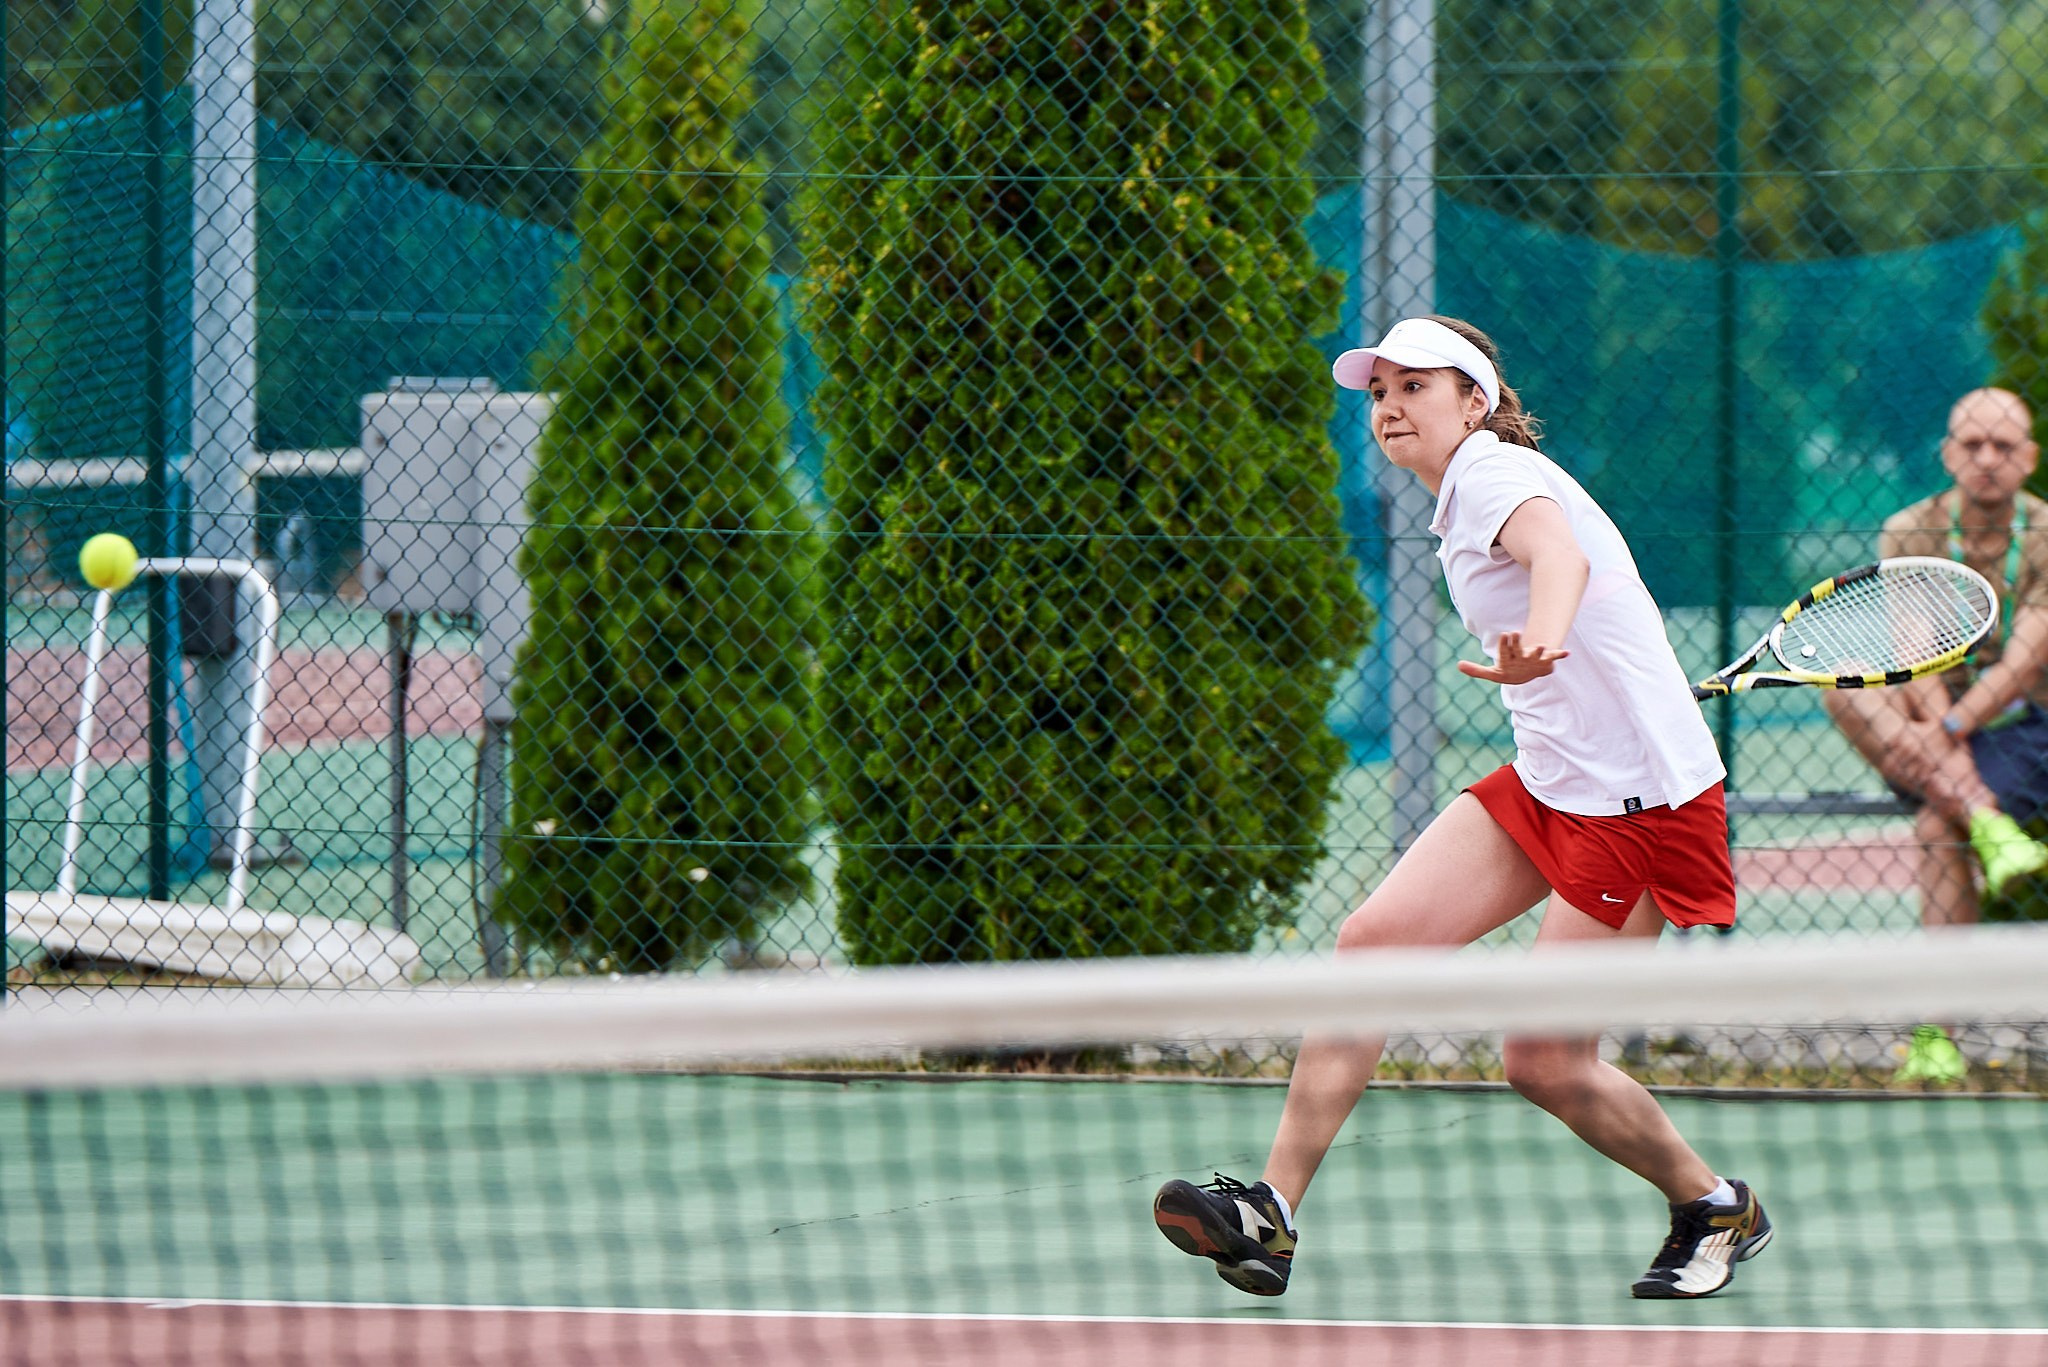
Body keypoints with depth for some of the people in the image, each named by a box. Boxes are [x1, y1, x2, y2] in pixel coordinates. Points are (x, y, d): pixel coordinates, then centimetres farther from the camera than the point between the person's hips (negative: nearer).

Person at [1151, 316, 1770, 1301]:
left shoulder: (1493, 471, -16)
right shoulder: (1464, 494, 12)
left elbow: (1561, 556, -40)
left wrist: (1542, 633, -59)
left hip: (1639, 801, -9)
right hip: (1549, 779, 9)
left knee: (1544, 1063, -7)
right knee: (1372, 941, -7)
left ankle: (1716, 1209, 17)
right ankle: (1272, 1212, -10)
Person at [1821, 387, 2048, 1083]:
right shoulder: (1909, 533, -1)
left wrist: (1950, 727, -35)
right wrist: (1932, 725, -33)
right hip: (1936, 735, 3)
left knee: (1938, 826, -32)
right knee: (1847, 686, -28)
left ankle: (1935, 1036, -31)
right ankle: (1991, 827, -42)